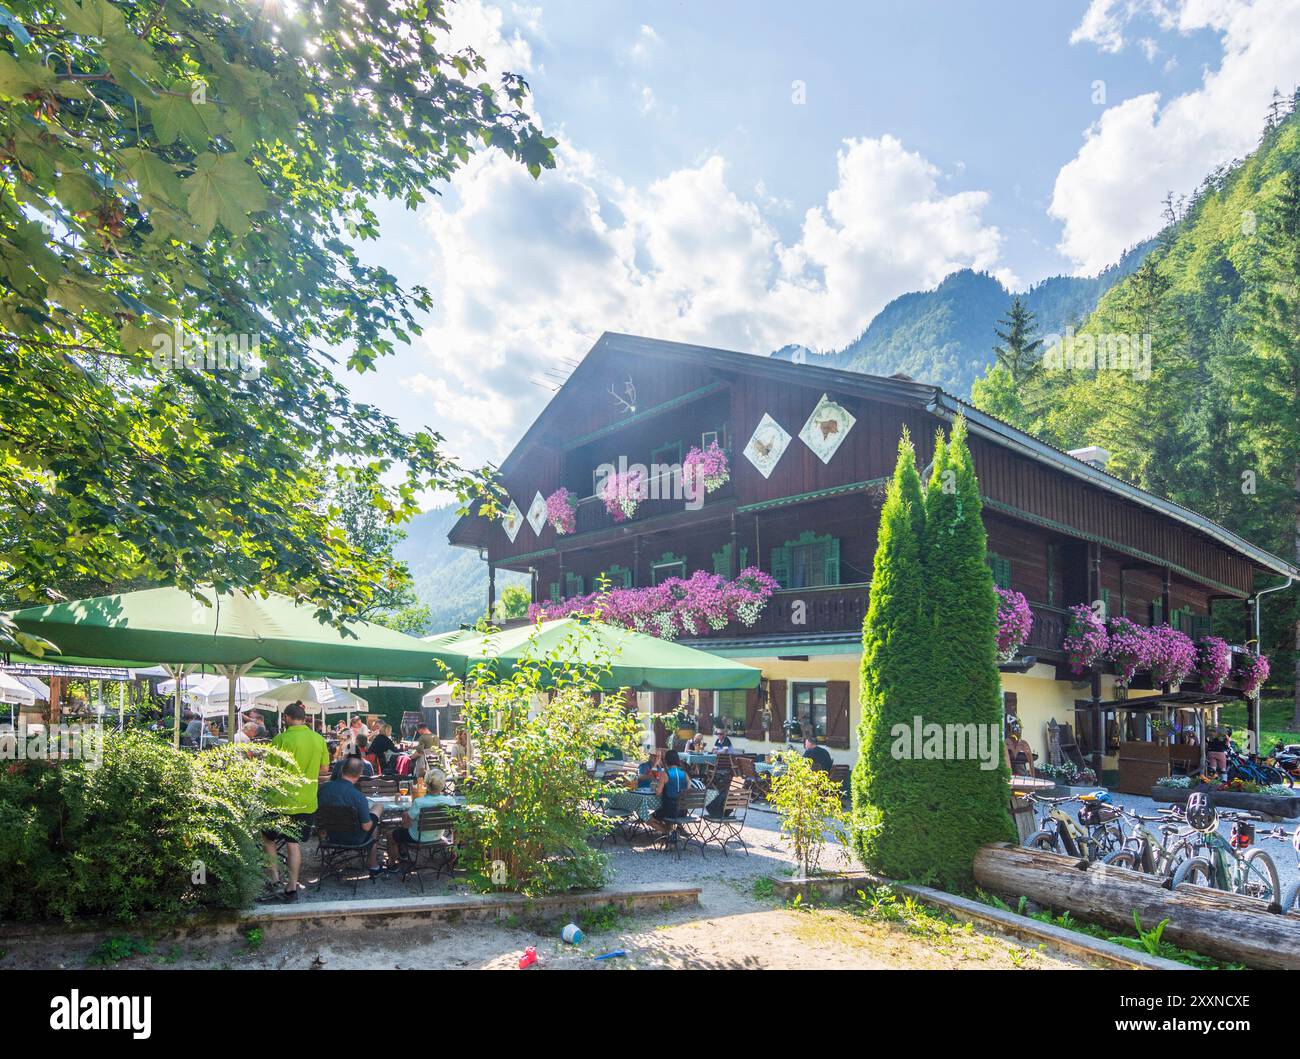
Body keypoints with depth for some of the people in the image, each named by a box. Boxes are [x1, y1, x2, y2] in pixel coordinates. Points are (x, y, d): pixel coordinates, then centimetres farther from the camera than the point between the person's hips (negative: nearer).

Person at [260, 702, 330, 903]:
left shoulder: (281, 739, -16)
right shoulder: (319, 739, 1)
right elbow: (324, 768, 10)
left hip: (282, 801, -4)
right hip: (307, 801, 4)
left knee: (268, 838, 17)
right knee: (294, 843, 11)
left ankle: (275, 877, 10)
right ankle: (292, 888, 13)